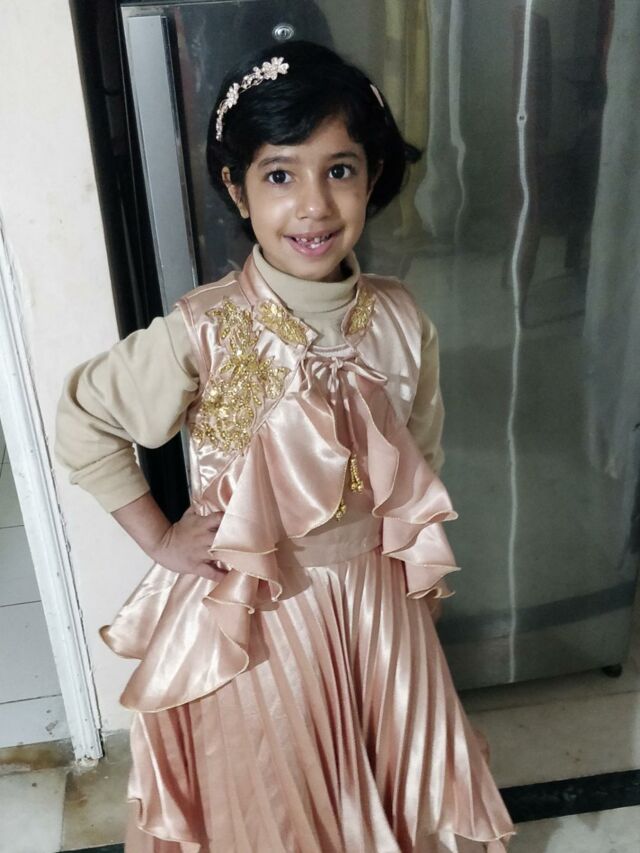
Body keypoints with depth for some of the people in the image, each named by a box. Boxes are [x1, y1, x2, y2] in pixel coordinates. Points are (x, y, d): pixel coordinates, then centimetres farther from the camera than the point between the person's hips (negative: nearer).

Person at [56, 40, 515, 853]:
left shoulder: (401, 322, -11)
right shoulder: (205, 333, -22)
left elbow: (420, 466, 3)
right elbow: (82, 422, -8)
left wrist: (421, 586, 11)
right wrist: (160, 539, -9)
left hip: (373, 598, 3)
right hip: (251, 615, -2)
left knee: (389, 781, 25)